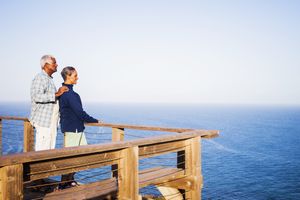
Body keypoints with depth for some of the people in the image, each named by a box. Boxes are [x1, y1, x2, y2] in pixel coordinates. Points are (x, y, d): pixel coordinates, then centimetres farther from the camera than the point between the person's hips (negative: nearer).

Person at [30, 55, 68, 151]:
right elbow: (37, 97, -24)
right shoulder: (40, 78, -10)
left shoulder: (49, 79, 21)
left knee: (51, 148, 10)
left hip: (51, 121, 10)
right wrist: (56, 94, -23)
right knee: (42, 150, -8)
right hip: (43, 120, -10)